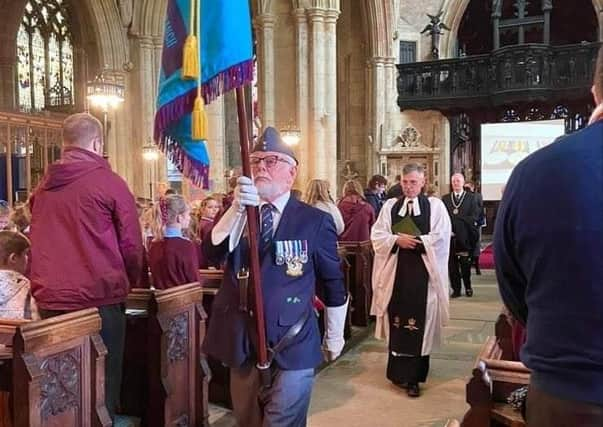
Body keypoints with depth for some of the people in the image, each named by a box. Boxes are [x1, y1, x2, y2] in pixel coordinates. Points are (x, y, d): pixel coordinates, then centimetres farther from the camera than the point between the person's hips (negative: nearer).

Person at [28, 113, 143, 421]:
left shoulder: (43, 186, 8)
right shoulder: (109, 182, -7)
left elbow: (38, 242, 17)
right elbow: (131, 245, -5)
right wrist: (128, 282, 12)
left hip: (49, 299, 5)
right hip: (99, 299, -5)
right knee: (102, 386, 7)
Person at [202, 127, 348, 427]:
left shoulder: (315, 221, -6)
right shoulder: (235, 215, 3)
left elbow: (333, 283, 2)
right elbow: (212, 252, -16)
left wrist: (334, 337, 9)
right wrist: (237, 208, -30)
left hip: (292, 345, -4)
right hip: (243, 343, 4)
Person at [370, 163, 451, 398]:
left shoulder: (435, 205, 3)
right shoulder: (390, 206, 10)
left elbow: (441, 237, -7)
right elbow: (377, 235, 1)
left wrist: (416, 242, -13)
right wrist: (397, 240, -15)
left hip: (423, 272, -2)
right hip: (396, 271, 2)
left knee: (419, 323, 0)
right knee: (397, 321, 7)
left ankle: (413, 376, 9)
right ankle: (399, 370, 21)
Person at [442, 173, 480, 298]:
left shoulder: (471, 197, 6)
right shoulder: (445, 199, 12)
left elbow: (474, 217, -3)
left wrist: (457, 218, -12)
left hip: (465, 237, -2)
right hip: (450, 236, 2)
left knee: (466, 264, 1)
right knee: (452, 265, 2)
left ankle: (468, 287, 18)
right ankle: (456, 289, 11)